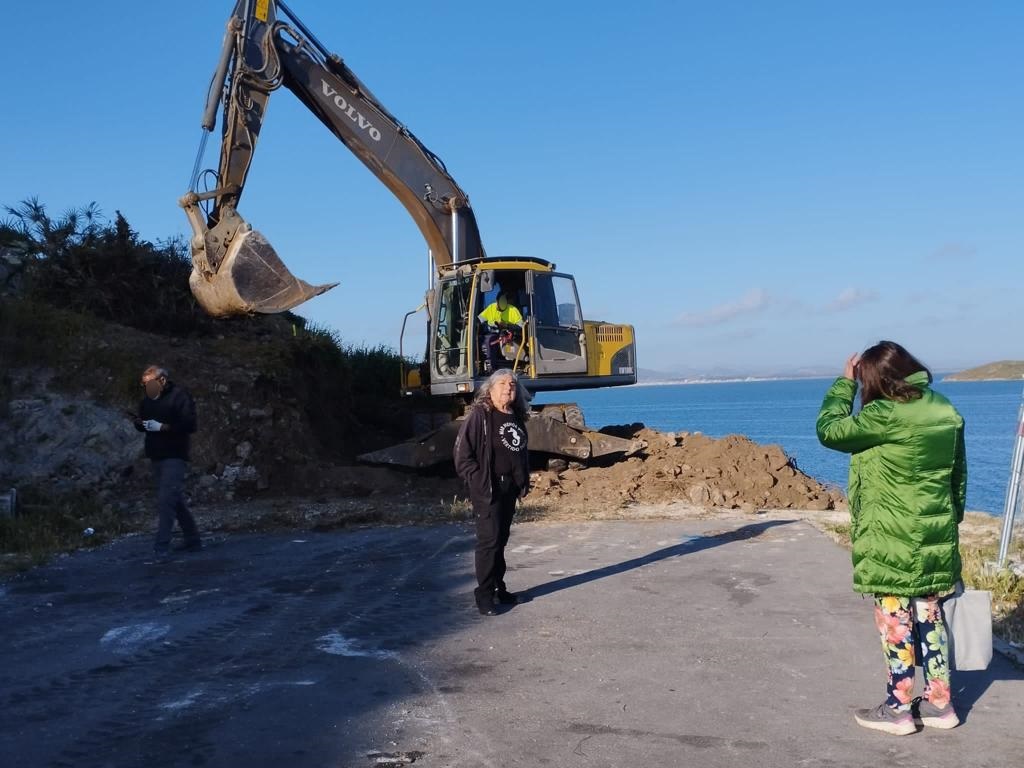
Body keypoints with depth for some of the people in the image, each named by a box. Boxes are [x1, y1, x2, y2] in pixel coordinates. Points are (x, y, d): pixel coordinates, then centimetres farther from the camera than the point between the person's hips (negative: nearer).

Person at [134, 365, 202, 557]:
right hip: (157, 456, 8)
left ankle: (162, 545, -12)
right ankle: (192, 540, 21)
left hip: (174, 456, -8)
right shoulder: (148, 399, 12)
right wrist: (141, 423, -7)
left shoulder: (179, 395, -10)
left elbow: (189, 425, -17)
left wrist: (162, 427, -21)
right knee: (176, 500, 12)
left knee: (166, 499, -14)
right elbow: (139, 422, 17)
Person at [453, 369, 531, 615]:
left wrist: (524, 483, 11)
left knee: (501, 539, 14)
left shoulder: (516, 418, 12)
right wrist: (480, 482, -16)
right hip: (488, 490, -7)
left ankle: (499, 588, 24)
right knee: (489, 540, -7)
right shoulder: (479, 416, -10)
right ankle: (484, 595, 0)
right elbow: (463, 454, -13)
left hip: (510, 489, 7)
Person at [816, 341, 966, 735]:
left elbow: (830, 431, -10)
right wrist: (952, 519, 22)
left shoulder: (885, 416, -20)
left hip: (892, 541, -7)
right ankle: (940, 703, 24)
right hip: (936, 537, 7)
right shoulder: (946, 411, 4)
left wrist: (845, 383, -2)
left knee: (895, 620, 3)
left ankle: (898, 709, 14)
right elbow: (959, 475, 12)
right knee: (929, 615, 15)